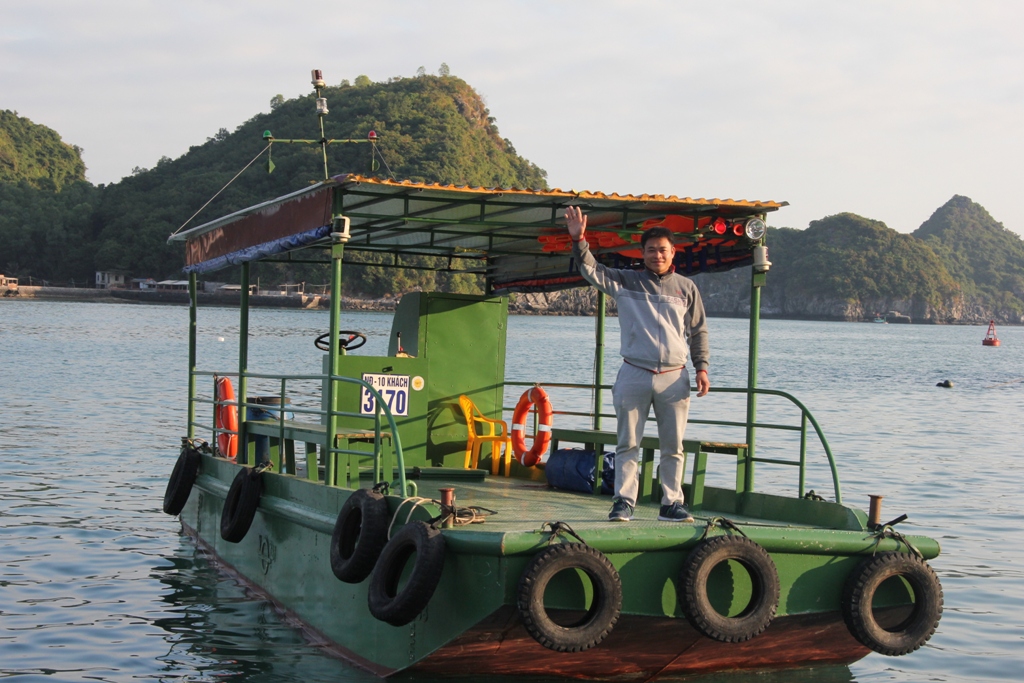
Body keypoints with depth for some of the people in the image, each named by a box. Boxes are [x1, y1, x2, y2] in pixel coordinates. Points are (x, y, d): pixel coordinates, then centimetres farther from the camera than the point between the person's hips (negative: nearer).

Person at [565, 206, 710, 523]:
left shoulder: (686, 287, 10)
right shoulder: (626, 282, 7)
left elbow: (698, 331, 13)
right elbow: (592, 270, -4)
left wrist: (701, 368, 4)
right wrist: (578, 240, -20)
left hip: (674, 378, 1)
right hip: (634, 376, -1)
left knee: (673, 446, 4)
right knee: (628, 443, 1)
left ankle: (671, 503, 12)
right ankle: (624, 502, 6)